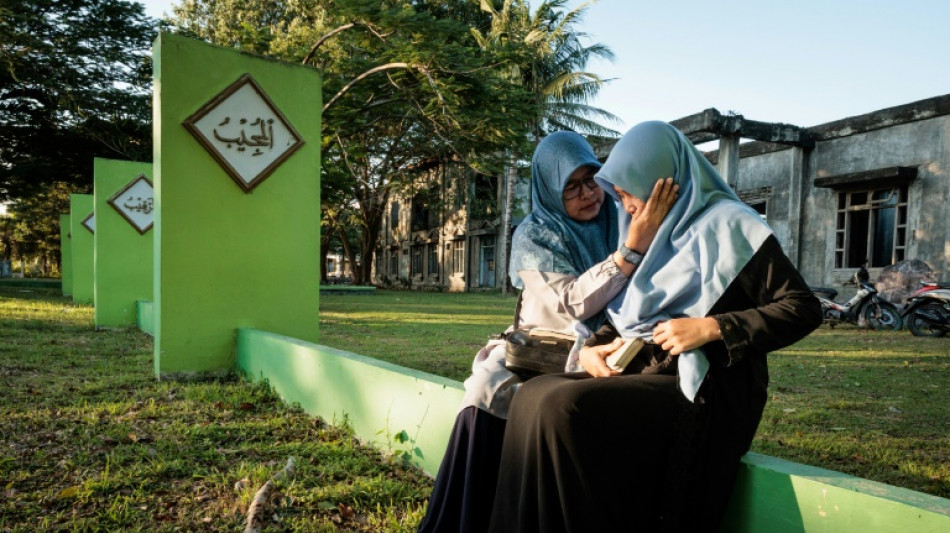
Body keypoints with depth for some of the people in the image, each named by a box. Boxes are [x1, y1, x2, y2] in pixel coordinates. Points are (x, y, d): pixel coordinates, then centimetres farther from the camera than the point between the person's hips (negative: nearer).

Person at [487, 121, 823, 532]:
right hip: (651, 375, 8)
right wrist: (592, 347, 0)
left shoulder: (726, 224, -6)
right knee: (534, 397, -11)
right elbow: (626, 316, 20)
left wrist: (712, 328, -19)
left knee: (563, 407, -26)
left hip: (706, 391, -7)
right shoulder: (655, 236, 16)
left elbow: (803, 308, -9)